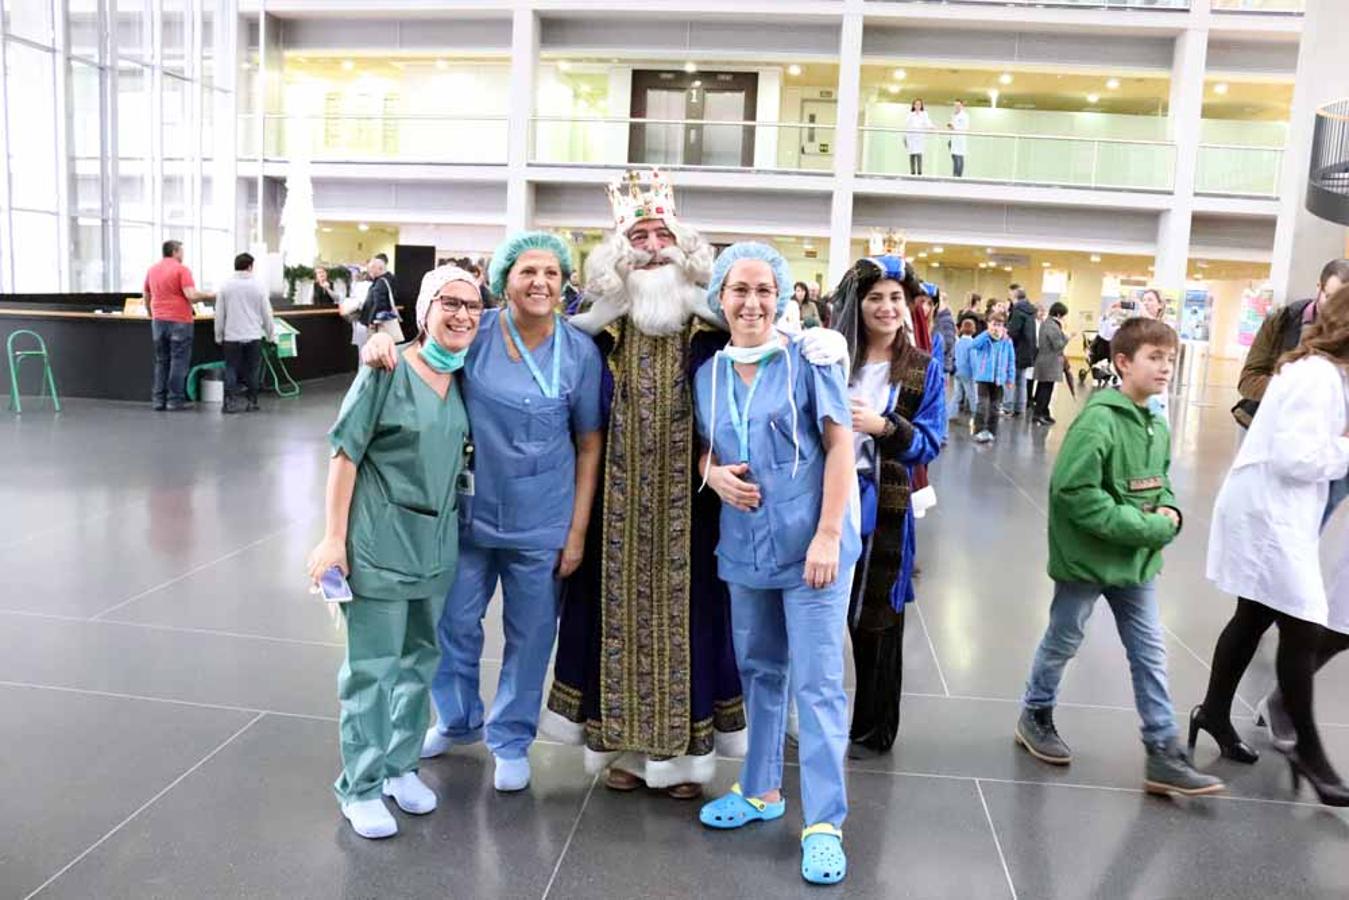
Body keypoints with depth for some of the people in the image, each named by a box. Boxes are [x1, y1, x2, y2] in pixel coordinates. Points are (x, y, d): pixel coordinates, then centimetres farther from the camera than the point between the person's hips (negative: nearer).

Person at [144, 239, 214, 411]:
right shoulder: (182, 269, -8)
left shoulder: (152, 270, 12)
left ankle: (158, 399, 10)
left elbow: (146, 297, 19)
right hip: (179, 321, -6)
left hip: (158, 321, 6)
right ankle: (175, 400, -3)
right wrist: (211, 296, -6)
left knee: (161, 361, 11)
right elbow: (191, 296, -19)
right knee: (179, 361, -2)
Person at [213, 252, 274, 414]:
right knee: (252, 371, 8)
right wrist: (271, 335, 14)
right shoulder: (257, 286, -2)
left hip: (232, 336, 0)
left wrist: (219, 336, 11)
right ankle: (251, 401, 12)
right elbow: (267, 314, 2)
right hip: (253, 336, 0)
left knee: (231, 370, 5)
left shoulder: (226, 286, -1)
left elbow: (219, 314, 1)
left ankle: (230, 402, 0)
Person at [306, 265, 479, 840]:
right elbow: (346, 455, -10)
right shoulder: (389, 370, -12)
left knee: (419, 658, 16)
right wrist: (334, 538, -12)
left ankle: (400, 766, 33)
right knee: (372, 666, 2)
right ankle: (361, 788, 16)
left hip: (437, 540, 6)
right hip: (380, 538, -6)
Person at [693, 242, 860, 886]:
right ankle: (761, 790, 34)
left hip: (810, 544, -5)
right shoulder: (709, 372, 7)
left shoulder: (808, 358, -7)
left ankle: (825, 823, 9)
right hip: (746, 547, 5)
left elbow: (840, 445, -8)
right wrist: (713, 473, -7)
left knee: (817, 682, -2)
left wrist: (828, 535, -15)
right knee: (759, 671, 17)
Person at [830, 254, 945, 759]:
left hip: (882, 506, -1)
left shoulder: (924, 370, 1)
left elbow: (930, 443, -5)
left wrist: (883, 426, -21)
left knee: (876, 618, 10)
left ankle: (874, 731, 26)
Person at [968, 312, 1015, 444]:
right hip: (983, 377, -3)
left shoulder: (1007, 341, 0)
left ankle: (991, 432, 19)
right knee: (983, 405, -11)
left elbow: (1011, 360, 7)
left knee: (995, 407, 10)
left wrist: (1010, 377, 5)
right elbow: (973, 345, -27)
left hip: (998, 379, 3)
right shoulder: (984, 339, -6)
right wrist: (988, 333, -29)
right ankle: (979, 431, -7)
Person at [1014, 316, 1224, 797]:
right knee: (1063, 642, 11)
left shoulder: (1157, 426, 5)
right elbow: (1073, 490, -26)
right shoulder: (1098, 420, -21)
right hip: (1087, 554, -7)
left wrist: (1168, 511, -4)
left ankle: (1163, 754, 16)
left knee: (1150, 653, 8)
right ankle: (1035, 716, 33)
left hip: (1136, 558, 7)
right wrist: (1145, 526, -21)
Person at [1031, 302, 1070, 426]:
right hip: (1050, 363, -10)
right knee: (1046, 389, -6)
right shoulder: (1053, 327, -19)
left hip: (1044, 361, 10)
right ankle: (1038, 414, -5)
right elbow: (1058, 345, -19)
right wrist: (1066, 336, -6)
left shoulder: (1046, 323, 12)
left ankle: (1043, 413, 19)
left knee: (1043, 388, 13)